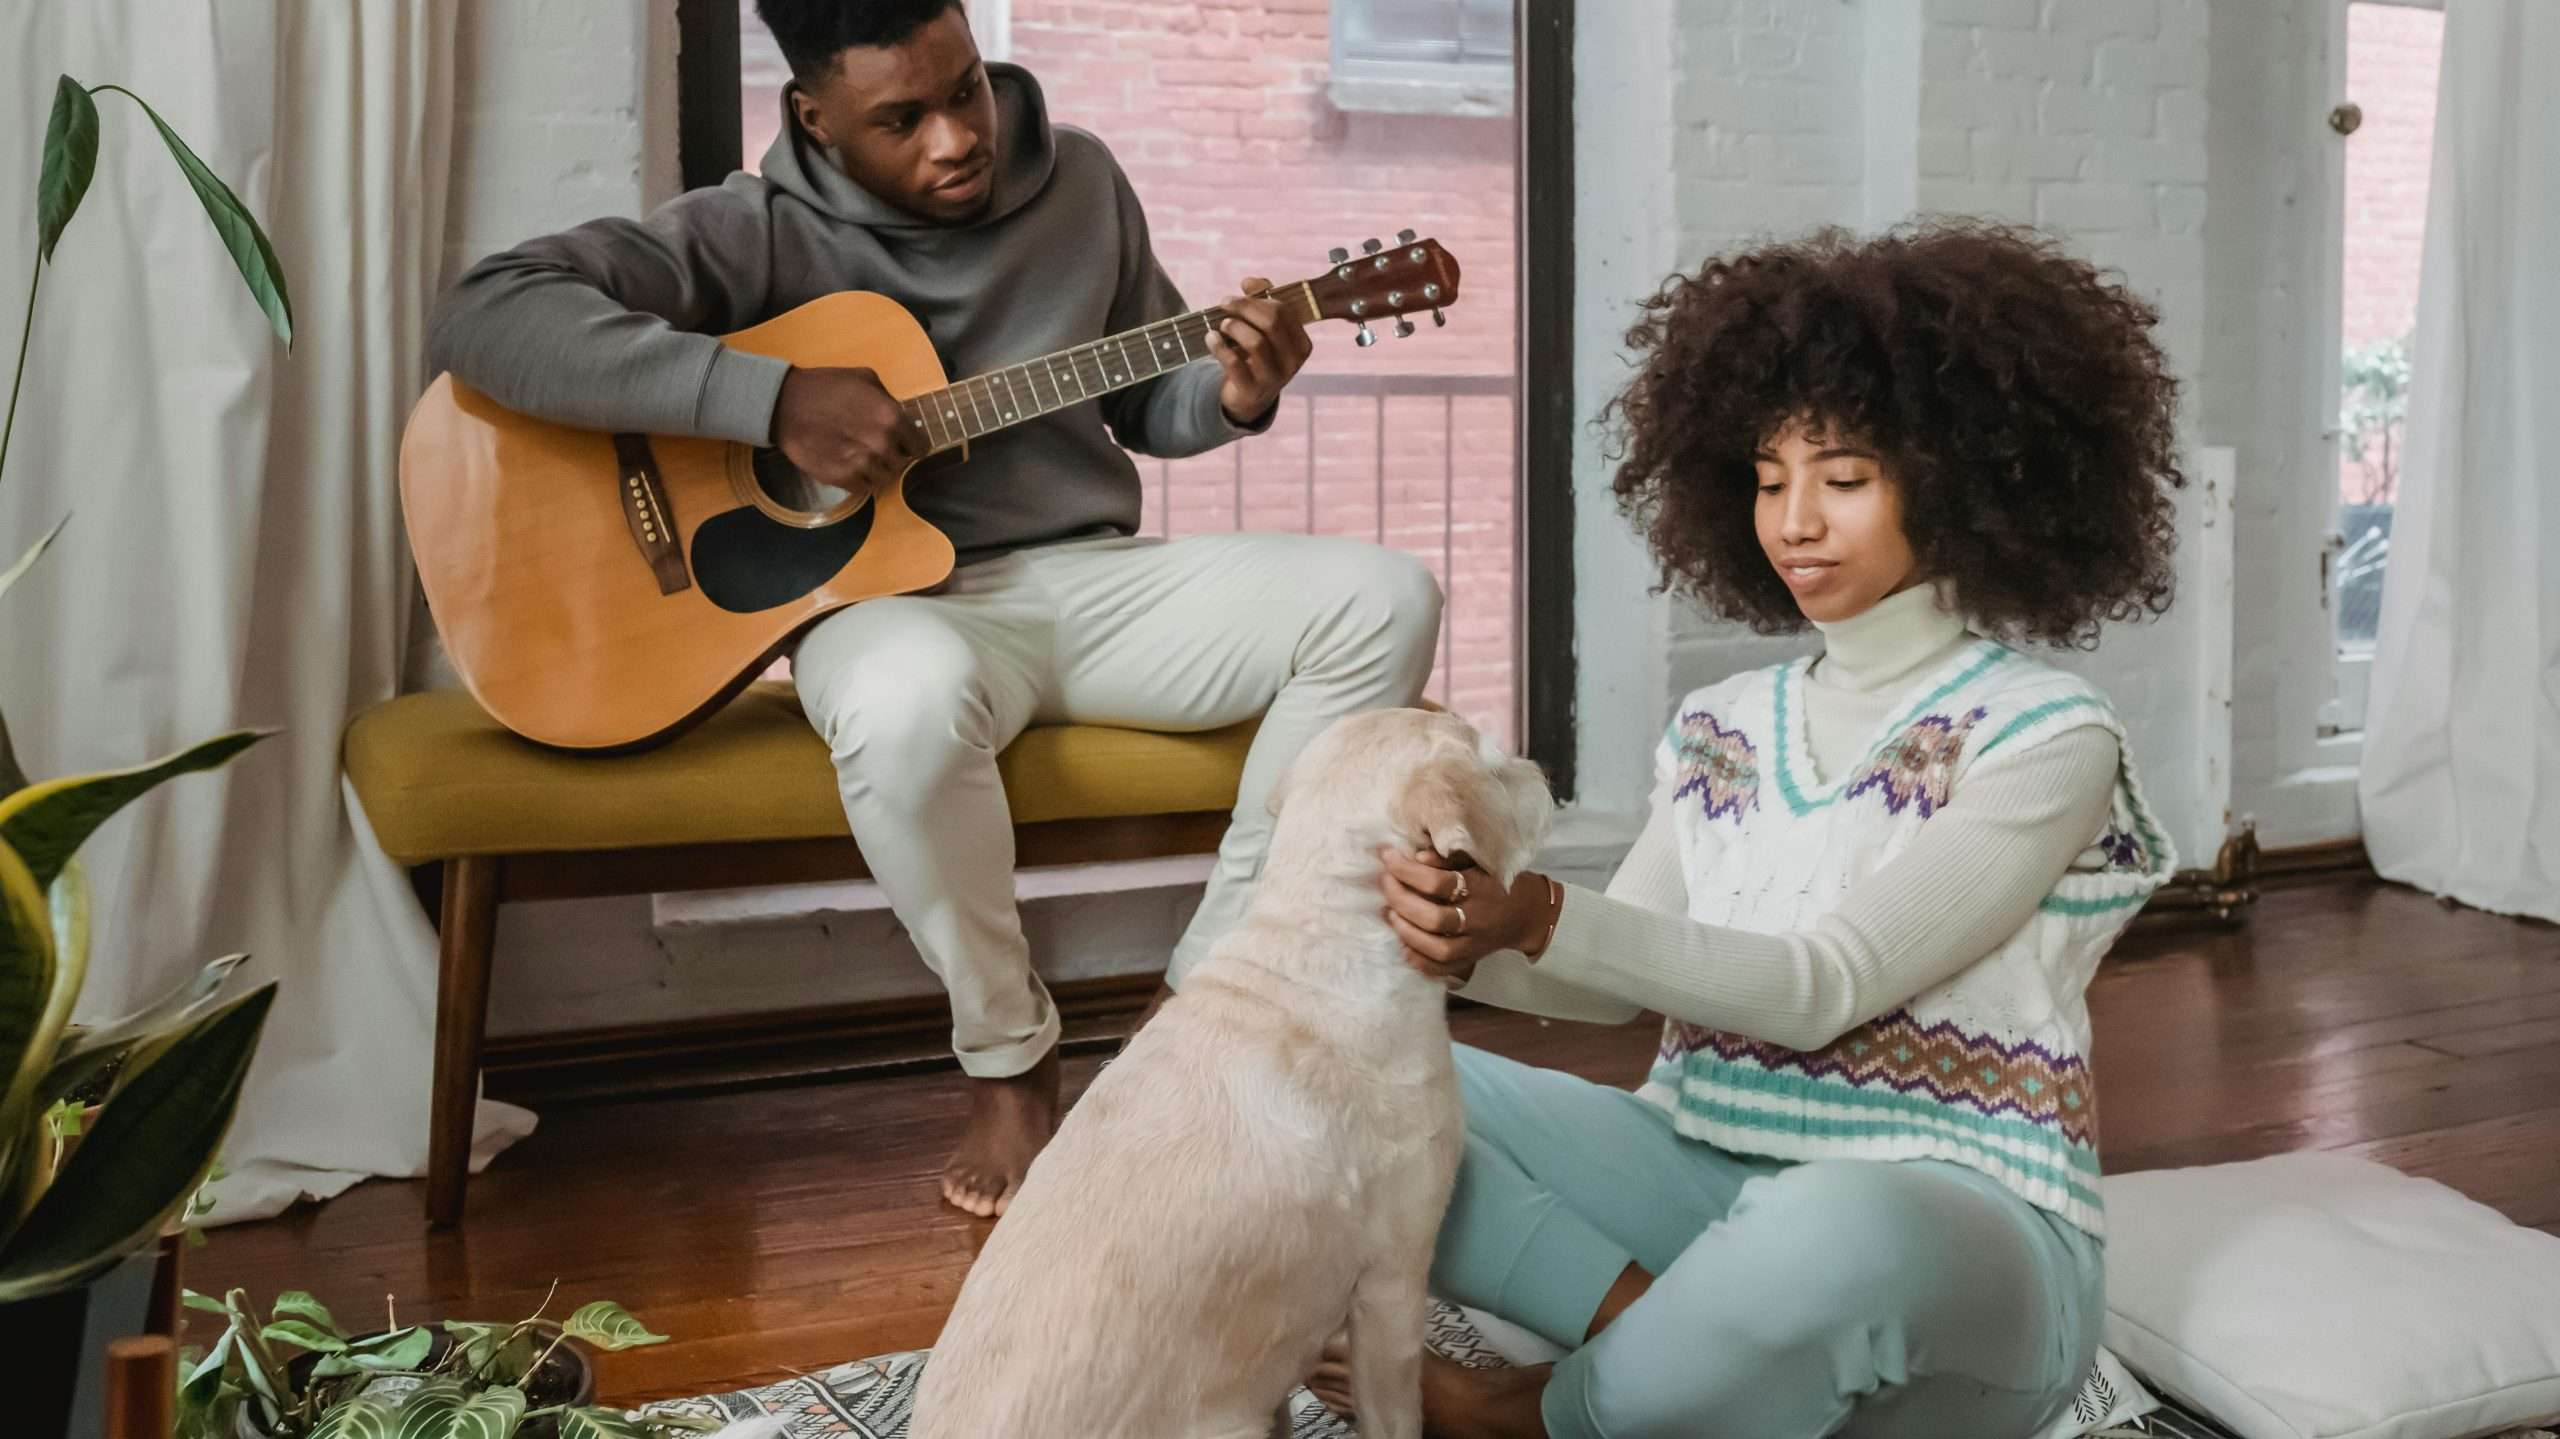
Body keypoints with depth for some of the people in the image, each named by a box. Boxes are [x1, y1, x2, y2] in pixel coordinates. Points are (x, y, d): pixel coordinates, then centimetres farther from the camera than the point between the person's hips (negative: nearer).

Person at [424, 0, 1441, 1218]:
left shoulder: (1079, 181, 7)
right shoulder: (762, 234, -7)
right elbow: (483, 316, -19)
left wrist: (1233, 398, -8)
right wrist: (774, 398, -27)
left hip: (1097, 578, 5)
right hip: (897, 596, -4)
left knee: (1384, 598, -15)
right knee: (910, 697, -41)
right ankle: (1009, 1059, -12)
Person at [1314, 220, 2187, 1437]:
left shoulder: (2047, 738, -7)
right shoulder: (1721, 727, 11)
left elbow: (1824, 988, -18)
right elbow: (1622, 977, 1)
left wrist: (1542, 918, -31)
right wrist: (1468, 940, -21)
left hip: (1950, 1217, -4)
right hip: (1711, 1173, 5)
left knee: (1827, 1235, -41)